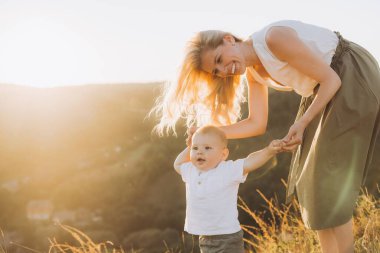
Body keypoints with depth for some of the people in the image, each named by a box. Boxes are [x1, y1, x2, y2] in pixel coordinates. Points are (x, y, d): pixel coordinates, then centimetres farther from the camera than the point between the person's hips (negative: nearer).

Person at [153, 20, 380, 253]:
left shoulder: (275, 39, -25)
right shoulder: (253, 72, 2)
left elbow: (331, 79, -21)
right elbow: (257, 124, 1)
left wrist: (302, 123, -22)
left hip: (354, 78, -9)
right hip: (326, 93, 9)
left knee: (329, 178, -8)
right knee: (312, 181, 7)